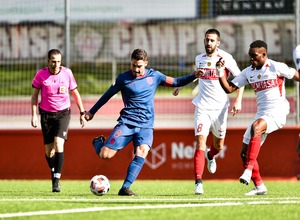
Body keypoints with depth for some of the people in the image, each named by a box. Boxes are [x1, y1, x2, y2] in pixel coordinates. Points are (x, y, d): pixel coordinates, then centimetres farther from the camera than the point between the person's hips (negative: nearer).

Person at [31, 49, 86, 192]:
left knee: (58, 144, -19)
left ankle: (56, 180, -20)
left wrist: (82, 113, 8)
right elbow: (34, 95, 3)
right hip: (46, 113, 1)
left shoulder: (67, 73, -5)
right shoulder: (41, 74, -7)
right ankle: (54, 173, 32)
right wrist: (34, 115, -4)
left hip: (63, 112, -1)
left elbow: (75, 93, 7)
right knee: (49, 149, 5)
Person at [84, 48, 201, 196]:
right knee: (105, 155, -12)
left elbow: (175, 82, 16)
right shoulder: (123, 78, 0)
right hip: (127, 123, -1)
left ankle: (125, 188, -23)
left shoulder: (154, 76, 7)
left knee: (142, 152, -26)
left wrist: (194, 76, 3)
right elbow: (108, 95, 11)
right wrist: (92, 112, 17)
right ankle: (98, 142, 25)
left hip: (146, 126, 1)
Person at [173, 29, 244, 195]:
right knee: (200, 143, -15)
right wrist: (181, 86, 27)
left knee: (219, 146, 12)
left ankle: (210, 156, 50)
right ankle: (198, 182, -18)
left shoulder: (226, 58, -7)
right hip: (202, 107, 1)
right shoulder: (199, 59, 6)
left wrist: (238, 100, -13)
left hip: (220, 107, -1)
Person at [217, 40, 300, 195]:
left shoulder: (276, 67, -6)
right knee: (245, 153, 2)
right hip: (262, 113, 7)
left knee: (256, 127, -37)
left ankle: (248, 170, -39)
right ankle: (259, 186, 13)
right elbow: (229, 88, 10)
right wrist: (220, 72, -4)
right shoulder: (248, 72, 10)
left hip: (277, 112, -7)